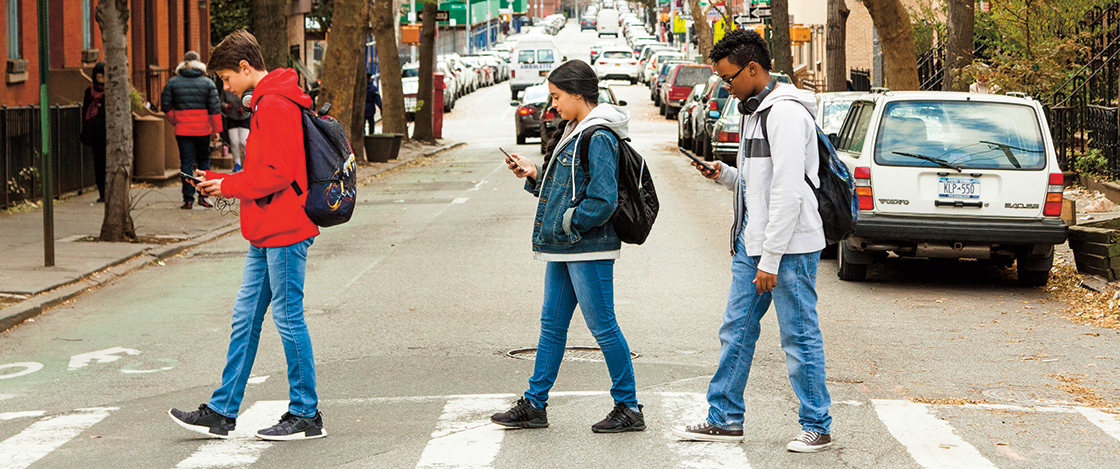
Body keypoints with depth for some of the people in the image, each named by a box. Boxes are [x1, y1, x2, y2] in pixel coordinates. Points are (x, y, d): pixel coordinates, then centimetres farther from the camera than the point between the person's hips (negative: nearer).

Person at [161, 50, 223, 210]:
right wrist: (216, 129, 3)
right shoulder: (207, 83, 0)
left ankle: (188, 198, 1)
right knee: (203, 160, 13)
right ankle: (203, 195, 7)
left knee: (186, 162, 4)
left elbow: (166, 106, 2)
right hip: (203, 129, 0)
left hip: (182, 129, 0)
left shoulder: (173, 82, 3)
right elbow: (214, 108, -2)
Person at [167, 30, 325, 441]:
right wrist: (219, 180, 11)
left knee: (288, 318, -3)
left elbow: (278, 172, -22)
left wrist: (229, 185, -12)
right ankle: (222, 412, 15)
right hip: (267, 232, 11)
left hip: (283, 231, -11)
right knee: (246, 316, 11)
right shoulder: (266, 103, 18)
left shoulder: (275, 106, -15)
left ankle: (306, 415, 6)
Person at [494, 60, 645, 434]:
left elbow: (603, 201, -21)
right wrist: (534, 175, 8)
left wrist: (566, 225, -14)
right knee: (552, 325, 13)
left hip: (589, 250, -10)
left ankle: (628, 408, 5)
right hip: (563, 249, 10)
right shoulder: (573, 133, 15)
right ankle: (534, 405, 19)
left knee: (603, 326, -4)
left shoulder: (598, 139, -15)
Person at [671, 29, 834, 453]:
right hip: (751, 243, 10)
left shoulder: (786, 113, -16)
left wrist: (770, 260, -22)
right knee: (736, 331, 12)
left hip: (790, 246, -10)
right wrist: (723, 174, 5)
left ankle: (817, 426, 7)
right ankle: (725, 420, 20)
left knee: (799, 337, -2)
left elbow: (788, 191, -21)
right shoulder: (753, 111, 17)